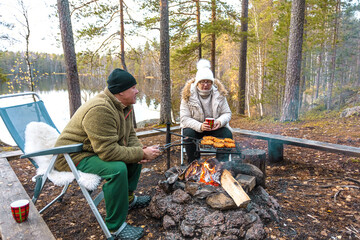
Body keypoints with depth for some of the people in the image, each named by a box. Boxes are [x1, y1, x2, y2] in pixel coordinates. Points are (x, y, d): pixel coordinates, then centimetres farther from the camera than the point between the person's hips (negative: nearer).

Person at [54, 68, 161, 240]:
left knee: (136, 156, 6)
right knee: (117, 169, -31)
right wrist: (142, 154, -26)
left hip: (98, 150, 10)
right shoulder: (100, 110, -31)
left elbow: (130, 135, 9)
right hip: (73, 156, -10)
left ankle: (128, 198, 23)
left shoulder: (125, 105, 1)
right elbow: (108, 152, -33)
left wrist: (141, 151, -12)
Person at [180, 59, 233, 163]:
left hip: (215, 127, 2)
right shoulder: (188, 95, -11)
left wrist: (220, 122, -24)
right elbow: (184, 119, -15)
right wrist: (200, 126, -32)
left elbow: (227, 113, 0)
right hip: (195, 127, -1)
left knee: (227, 134, -24)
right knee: (189, 134, -32)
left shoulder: (219, 93, -3)